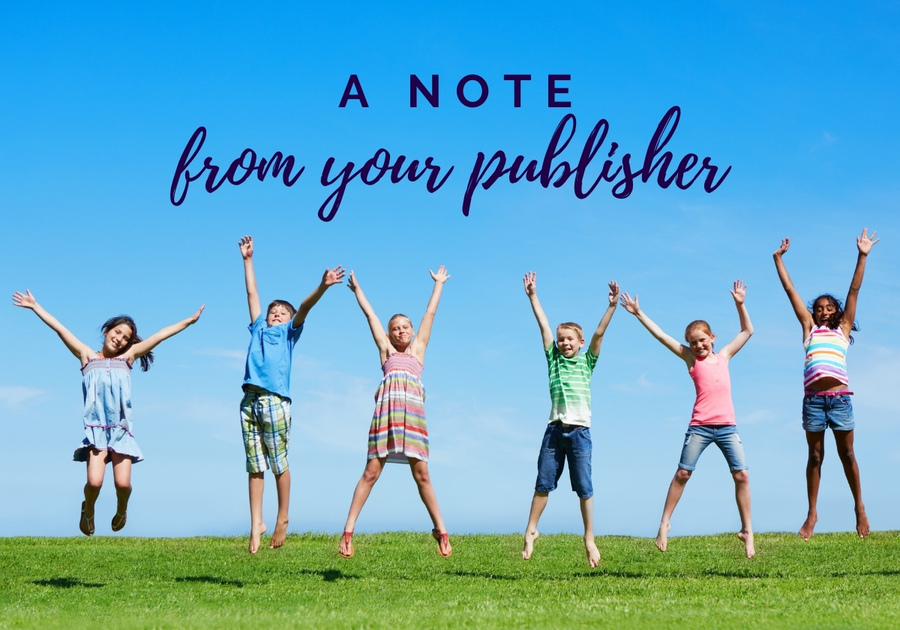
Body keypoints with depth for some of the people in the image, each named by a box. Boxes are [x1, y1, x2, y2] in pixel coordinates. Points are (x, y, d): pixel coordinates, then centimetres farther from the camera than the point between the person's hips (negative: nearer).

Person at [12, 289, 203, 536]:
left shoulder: (127, 357, 13)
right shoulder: (87, 356, 11)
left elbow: (160, 335, 11)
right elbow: (59, 328, 10)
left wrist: (189, 321, 15)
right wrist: (34, 306, 11)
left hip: (121, 430, 1)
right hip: (96, 430, -1)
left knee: (123, 483, -10)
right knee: (94, 482, -16)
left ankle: (121, 510, 26)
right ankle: (88, 509, 18)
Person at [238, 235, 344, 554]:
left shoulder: (289, 333, 14)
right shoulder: (258, 329, 22)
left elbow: (304, 307, -1)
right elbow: (251, 293, 25)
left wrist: (322, 287, -15)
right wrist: (247, 260, 26)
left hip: (275, 402, -3)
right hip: (250, 401, 3)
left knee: (279, 464, 1)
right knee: (254, 466, 3)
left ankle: (283, 519, 13)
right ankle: (256, 524, 4)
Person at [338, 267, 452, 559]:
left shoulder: (418, 349, 25)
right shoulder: (385, 350, 24)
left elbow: (430, 313, 34)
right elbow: (369, 314, 32)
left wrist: (439, 284, 41)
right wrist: (356, 288, 40)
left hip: (413, 407, 1)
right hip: (387, 405, 0)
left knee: (421, 472, -1)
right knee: (371, 471, -5)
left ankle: (440, 530, 5)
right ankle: (348, 531, -5)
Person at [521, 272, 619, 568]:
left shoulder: (587, 361, 8)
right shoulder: (553, 358, 11)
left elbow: (599, 333, -1)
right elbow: (544, 326, 7)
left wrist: (612, 306, -10)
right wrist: (532, 296, 4)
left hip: (580, 431, -1)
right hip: (555, 430, 1)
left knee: (584, 488, 3)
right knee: (543, 483, 7)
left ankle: (590, 540, 9)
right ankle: (530, 531, 18)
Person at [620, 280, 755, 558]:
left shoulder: (724, 355, 14)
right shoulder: (691, 358, 7)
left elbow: (747, 331, 21)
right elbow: (661, 336, 4)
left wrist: (740, 304, 12)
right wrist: (639, 314, 2)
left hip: (727, 426, 2)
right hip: (699, 426, -2)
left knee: (742, 475, -3)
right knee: (682, 473, 1)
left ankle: (747, 531, 6)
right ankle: (664, 524, 12)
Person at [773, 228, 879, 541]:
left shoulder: (842, 328, 17)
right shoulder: (809, 328, 19)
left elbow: (854, 290, 12)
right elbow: (790, 291, 20)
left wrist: (862, 255, 8)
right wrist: (779, 259, 22)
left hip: (839, 396, -1)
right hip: (813, 397, 1)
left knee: (847, 454, 5)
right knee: (815, 455, 5)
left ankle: (859, 508, 14)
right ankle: (812, 514, 6)